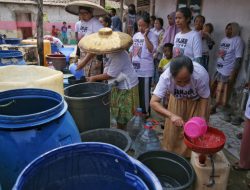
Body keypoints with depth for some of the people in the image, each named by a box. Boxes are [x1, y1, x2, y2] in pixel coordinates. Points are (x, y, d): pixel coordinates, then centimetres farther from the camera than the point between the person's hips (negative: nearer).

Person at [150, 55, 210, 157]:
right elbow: (153, 102, -38)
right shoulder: (165, 77, -38)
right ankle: (172, 152, 32)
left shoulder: (201, 75, -40)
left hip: (197, 101, -1)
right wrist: (171, 115, -51)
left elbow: (204, 98, -22)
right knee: (173, 128, 6)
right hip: (177, 100, 1)